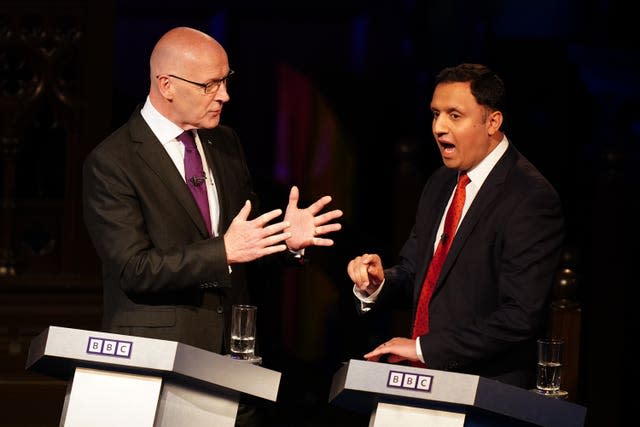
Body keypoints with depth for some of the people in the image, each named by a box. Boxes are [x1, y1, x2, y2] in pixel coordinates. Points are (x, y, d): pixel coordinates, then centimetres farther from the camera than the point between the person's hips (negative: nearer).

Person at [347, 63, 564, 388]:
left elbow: (521, 318, -18)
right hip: (420, 382, 7)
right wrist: (376, 283, -2)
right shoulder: (440, 183, 14)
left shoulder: (532, 199, -12)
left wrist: (424, 347, -16)